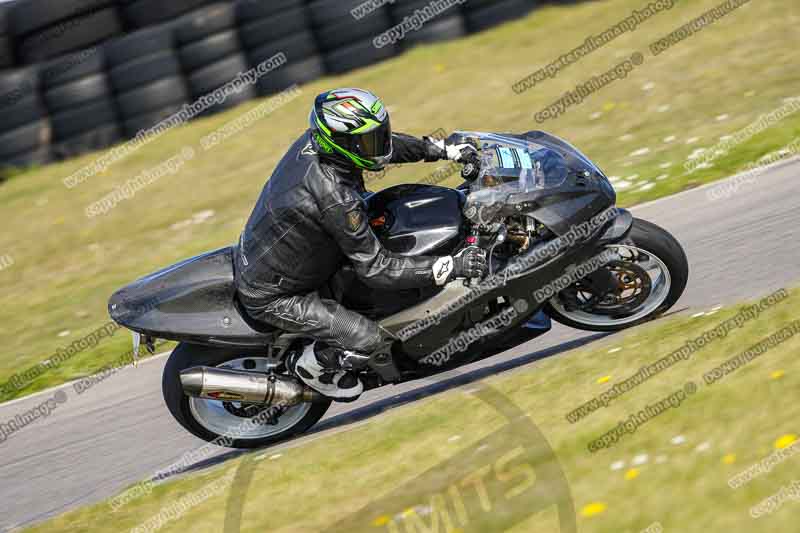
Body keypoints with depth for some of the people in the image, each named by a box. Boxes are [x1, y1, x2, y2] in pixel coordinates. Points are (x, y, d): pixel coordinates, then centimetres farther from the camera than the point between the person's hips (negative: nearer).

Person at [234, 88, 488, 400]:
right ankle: (312, 367, 17)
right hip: (271, 297, -9)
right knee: (369, 340, -12)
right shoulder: (335, 197, -36)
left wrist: (448, 151, 5)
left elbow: (388, 144, 7)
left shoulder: (316, 139, -12)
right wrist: (452, 267, -30)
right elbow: (376, 269, -30)